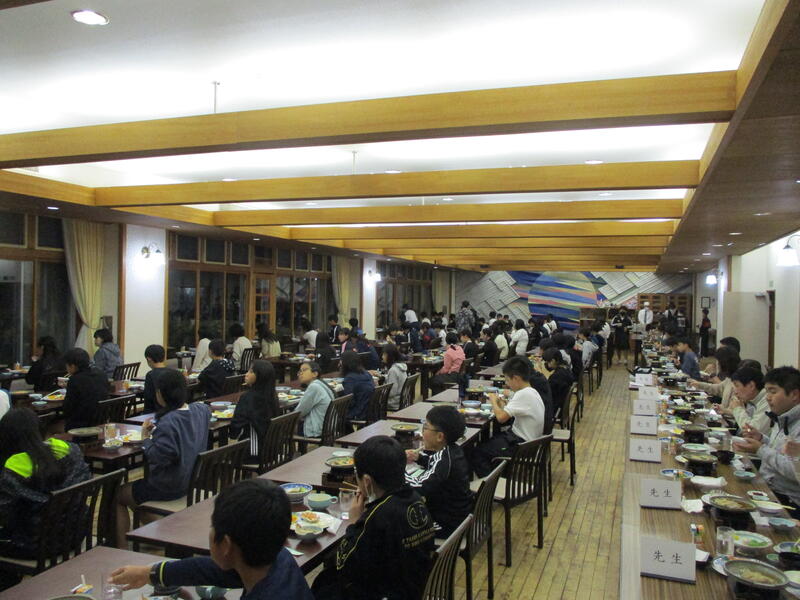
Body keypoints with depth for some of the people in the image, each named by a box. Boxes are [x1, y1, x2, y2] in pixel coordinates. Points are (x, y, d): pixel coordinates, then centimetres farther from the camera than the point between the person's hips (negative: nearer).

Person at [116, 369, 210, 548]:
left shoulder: (168, 423, -29)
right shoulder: (200, 410, -6)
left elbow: (157, 457, -31)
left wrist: (146, 438, -13)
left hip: (170, 488, -8)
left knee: (117, 494, 15)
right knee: (134, 486, 31)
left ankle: (122, 548, 20)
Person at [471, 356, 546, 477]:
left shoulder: (523, 394, -23)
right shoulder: (532, 392, 7)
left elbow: (501, 417, -29)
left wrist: (494, 401, -12)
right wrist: (504, 405, 1)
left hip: (521, 446, -10)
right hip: (529, 441, 10)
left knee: (476, 453, -5)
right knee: (488, 442, 23)